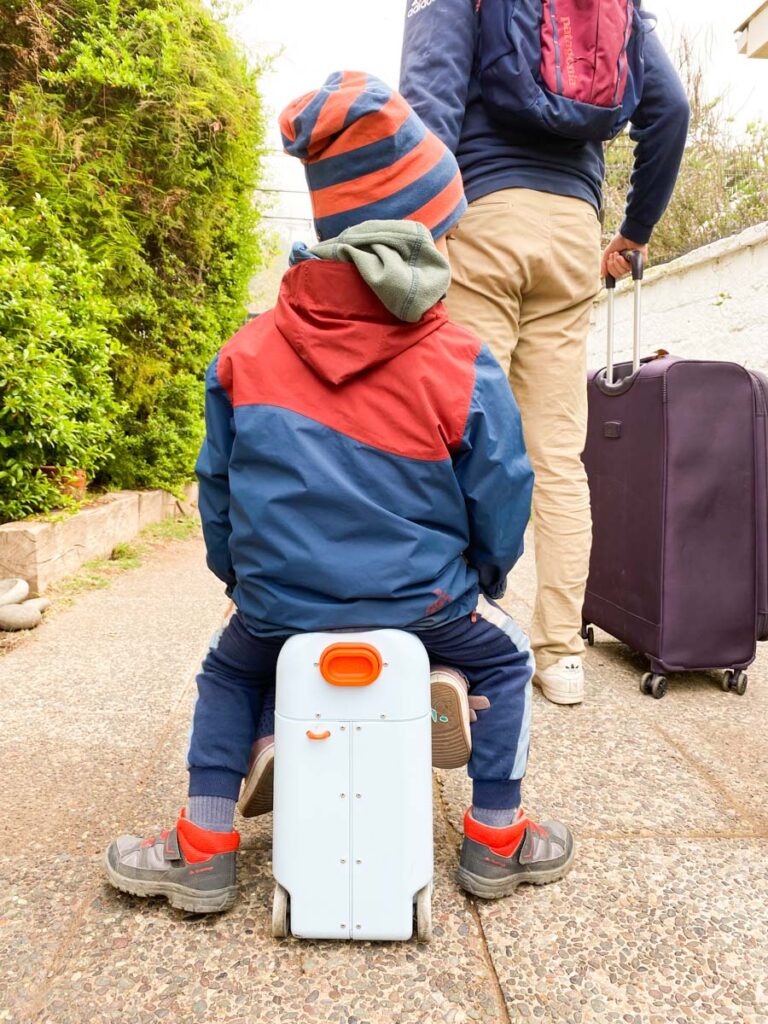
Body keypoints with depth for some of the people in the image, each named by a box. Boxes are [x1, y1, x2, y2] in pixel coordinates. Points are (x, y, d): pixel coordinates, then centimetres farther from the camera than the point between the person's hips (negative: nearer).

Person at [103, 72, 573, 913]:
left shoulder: (243, 354, -3)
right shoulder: (465, 370, -10)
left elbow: (216, 489, 6)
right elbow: (501, 507, -3)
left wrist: (239, 577, 23)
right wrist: (484, 580, 18)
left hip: (278, 604, 2)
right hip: (421, 604, -1)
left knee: (227, 672, 32)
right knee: (504, 660, 27)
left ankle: (203, 848, 31)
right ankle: (495, 840, 34)